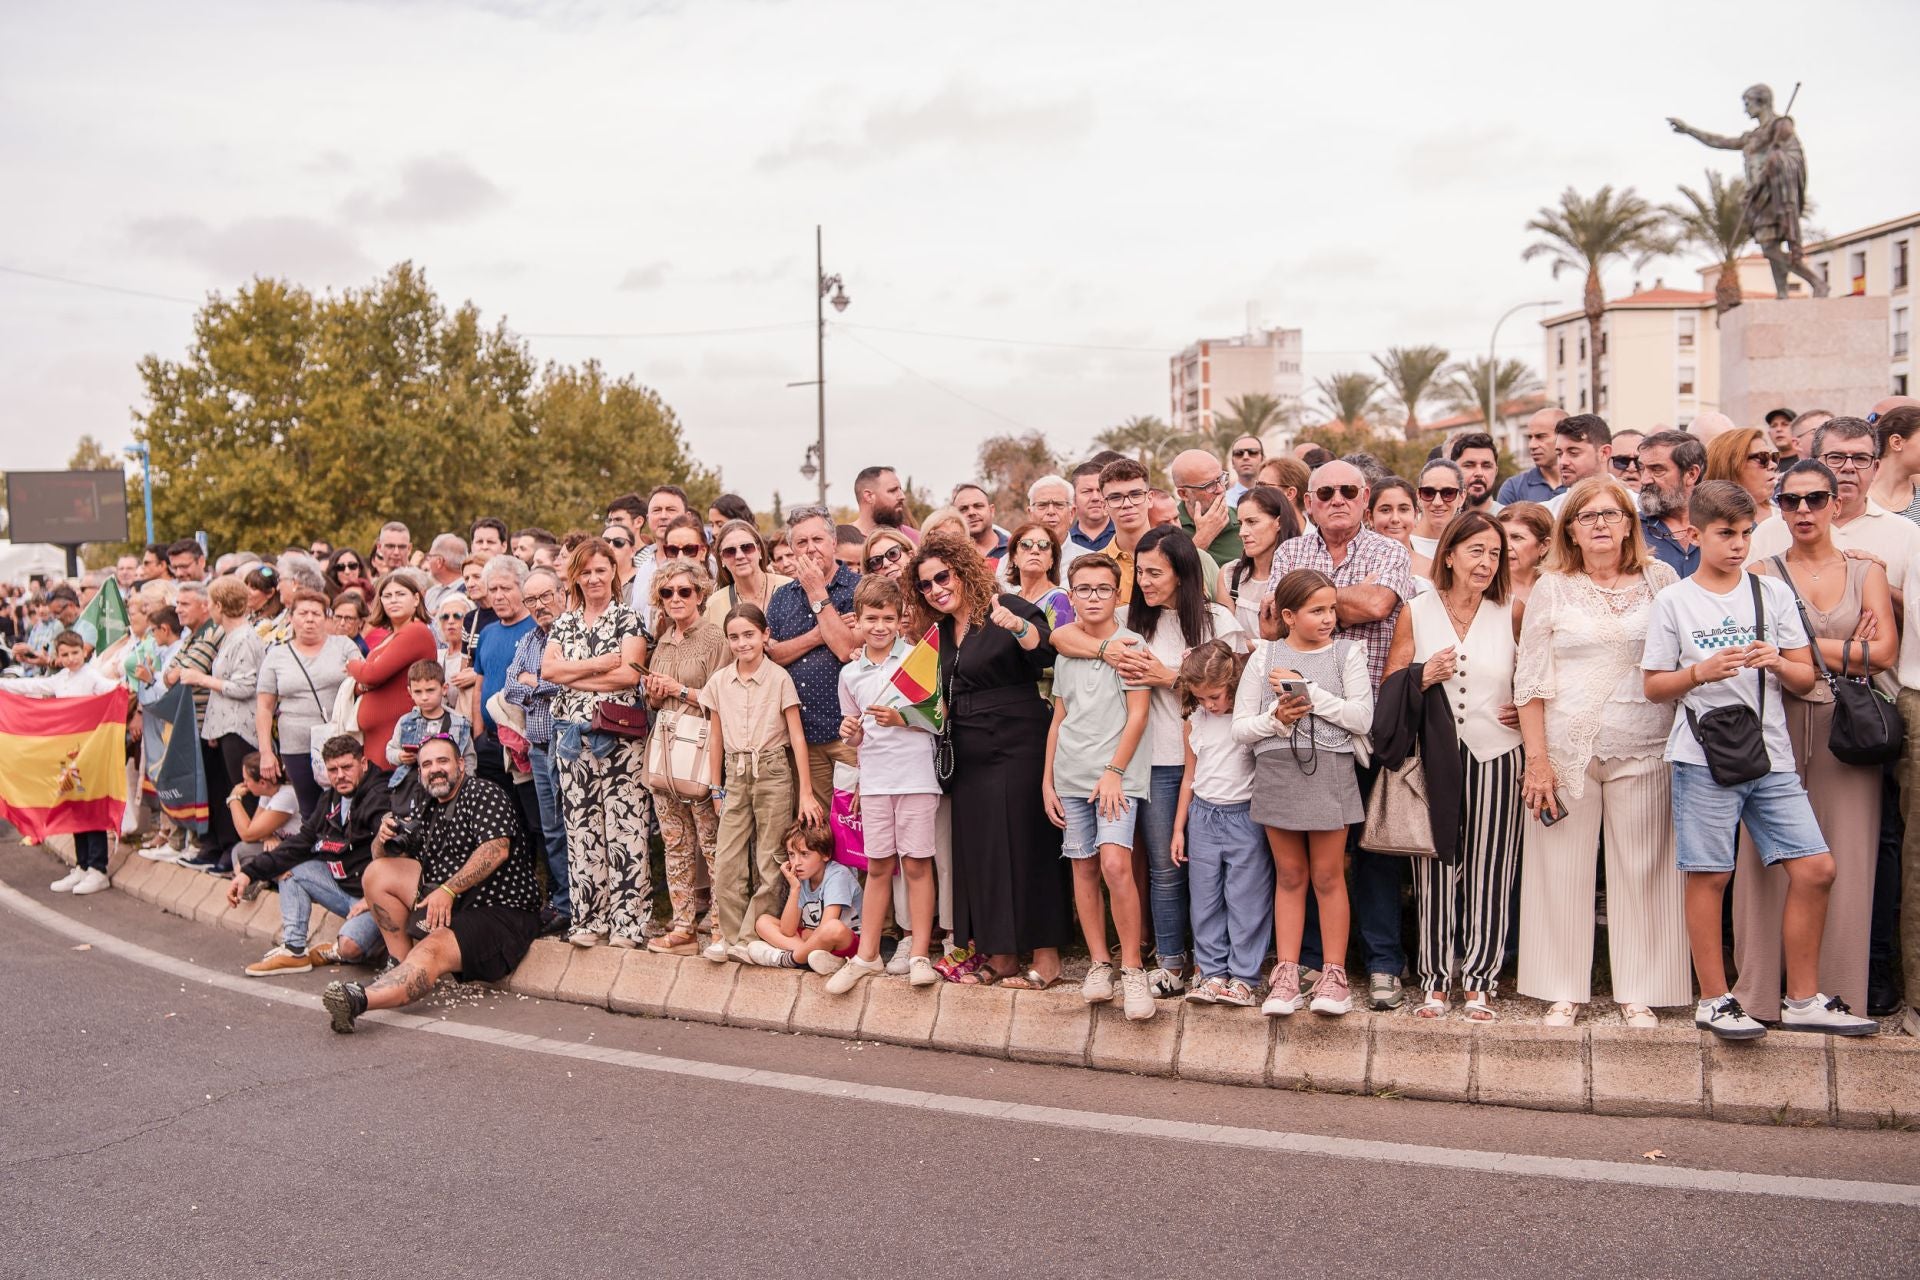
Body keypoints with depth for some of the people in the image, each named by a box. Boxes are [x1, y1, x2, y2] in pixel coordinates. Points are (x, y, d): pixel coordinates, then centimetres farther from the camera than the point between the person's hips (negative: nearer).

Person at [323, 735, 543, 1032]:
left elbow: (497, 849, -22)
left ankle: (358, 999, -53)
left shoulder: (484, 793, -6)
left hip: (501, 911, -8)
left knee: (431, 951, -33)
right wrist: (384, 837, -4)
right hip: (446, 899, 8)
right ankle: (401, 965, -5)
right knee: (378, 871, -2)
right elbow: (384, 858, 21)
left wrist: (449, 889, -26)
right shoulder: (428, 808, 17)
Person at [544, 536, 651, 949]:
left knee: (623, 825, -5)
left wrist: (572, 676, -5)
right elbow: (547, 668, 1)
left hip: (618, 735, -4)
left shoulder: (628, 618, 2)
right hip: (573, 735, 4)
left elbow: (629, 674, -11)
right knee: (581, 826, 5)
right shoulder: (564, 622, 15)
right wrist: (597, 664, -9)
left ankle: (628, 919, -1)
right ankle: (589, 919, 12)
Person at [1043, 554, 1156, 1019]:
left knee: (1114, 863, -18)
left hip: (1117, 774, -5)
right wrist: (1047, 779, 12)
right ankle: (1099, 963, 14)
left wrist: (1114, 772, -13)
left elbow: (1138, 715, -6)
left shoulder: (1129, 644, -2)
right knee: (1083, 867, 6)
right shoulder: (1065, 653, 14)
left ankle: (1132, 967, -9)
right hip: (1070, 777, 5)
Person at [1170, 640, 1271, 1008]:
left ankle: (1244, 977, 8)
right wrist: (1179, 828, 14)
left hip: (1245, 816, -5)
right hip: (1203, 816, 5)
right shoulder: (1194, 723, 5)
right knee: (1205, 901, 8)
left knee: (1246, 901, 0)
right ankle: (1212, 972, 17)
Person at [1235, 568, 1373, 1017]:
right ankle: (1286, 973, 15)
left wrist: (1309, 692, -14)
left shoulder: (1347, 652, 2)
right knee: (1289, 874, 10)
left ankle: (1334, 973, 14)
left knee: (1328, 875, 5)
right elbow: (1240, 729, 2)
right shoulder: (1264, 656, 4)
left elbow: (1362, 718, -10)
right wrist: (1277, 717, -16)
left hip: (1329, 770, -1)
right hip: (1276, 771, 1)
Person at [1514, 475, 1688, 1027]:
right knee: (1562, 868, 2)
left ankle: (1639, 992, 13)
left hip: (1642, 749, 0)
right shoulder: (1552, 588, 5)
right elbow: (1529, 680, 2)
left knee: (1642, 868, 3)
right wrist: (1537, 759, -5)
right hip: (1567, 749, 0)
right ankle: (1563, 990, 11)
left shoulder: (1661, 580, 7)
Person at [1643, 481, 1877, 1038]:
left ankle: (1803, 1000, 15)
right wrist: (1701, 672, -15)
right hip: (1704, 757, -3)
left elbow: (1806, 679, 11)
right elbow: (1655, 686, 2)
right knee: (1710, 877, 0)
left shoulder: (1773, 591, 9)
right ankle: (1714, 1000, 13)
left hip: (1771, 757, 4)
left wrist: (1777, 662, -10)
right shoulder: (1674, 602, 1)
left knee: (1815, 869, 1)